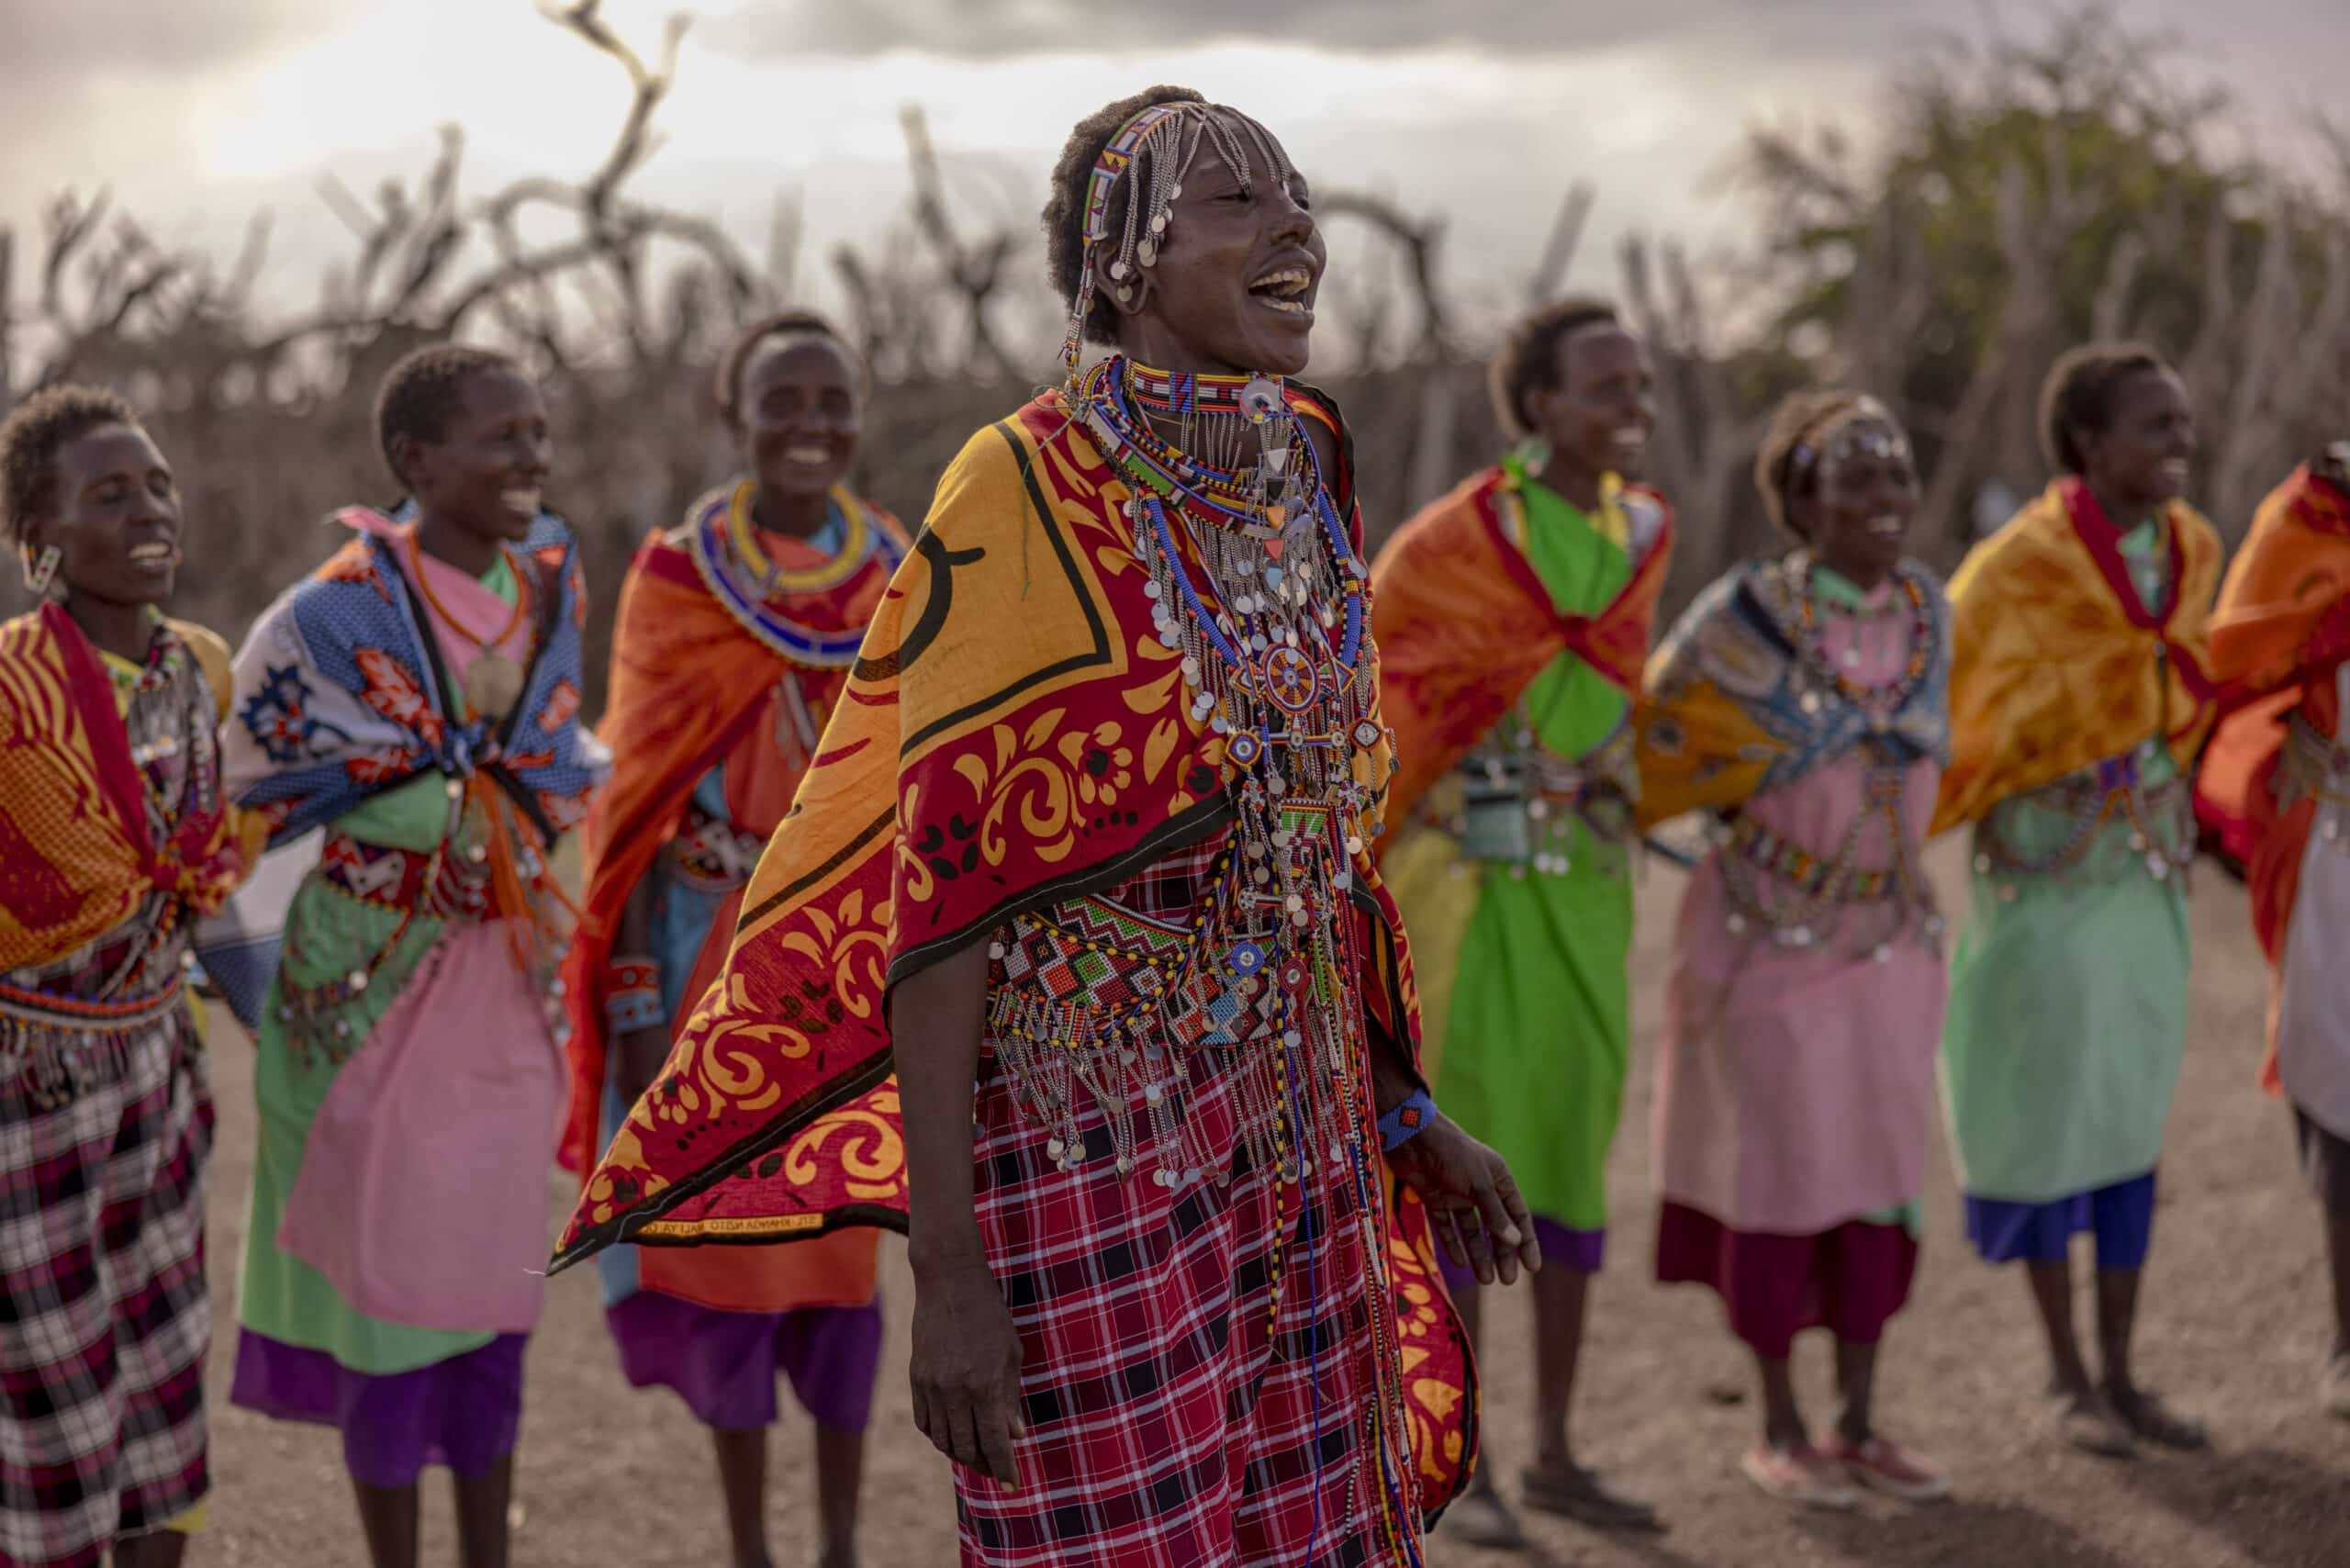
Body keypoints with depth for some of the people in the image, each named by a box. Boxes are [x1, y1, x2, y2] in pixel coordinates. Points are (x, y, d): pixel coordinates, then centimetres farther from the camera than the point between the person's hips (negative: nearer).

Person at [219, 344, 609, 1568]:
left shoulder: (546, 575, 2)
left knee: (493, 1271, 12)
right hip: (373, 976, -5)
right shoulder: (336, 613, -15)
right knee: (390, 1265, 2)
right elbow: (250, 786, -8)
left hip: (508, 977, 5)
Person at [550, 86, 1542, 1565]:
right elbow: (939, 893, -15)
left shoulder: (1301, 497, 7)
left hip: (1293, 1141, 7)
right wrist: (947, 1273, -19)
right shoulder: (1025, 496, -13)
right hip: (1089, 1144, -6)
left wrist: (1409, 1116, 16)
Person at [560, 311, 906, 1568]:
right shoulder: (676, 580, -2)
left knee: (845, 1245, 5)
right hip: (712, 951, -1)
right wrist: (632, 999, -6)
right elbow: (634, 798, -1)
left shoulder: (904, 583, 3)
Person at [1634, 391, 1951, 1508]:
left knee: (1882, 1173, 8)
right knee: (1779, 1174, 2)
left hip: (1890, 933, 5)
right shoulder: (1748, 615, -15)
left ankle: (1859, 1426, 20)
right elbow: (1656, 734, -1)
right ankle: (1777, 1433, 17)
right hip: (1770, 935, -5)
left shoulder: (1925, 610, 0)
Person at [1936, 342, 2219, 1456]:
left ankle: (2120, 1373, 16)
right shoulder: (2025, 563, -15)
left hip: (2148, 863, 6)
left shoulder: (2190, 551, 4)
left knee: (2134, 1114, 8)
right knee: (2050, 1111, 1)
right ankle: (2066, 1378, 12)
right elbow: (1939, 691, -11)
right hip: (2045, 859, -6)